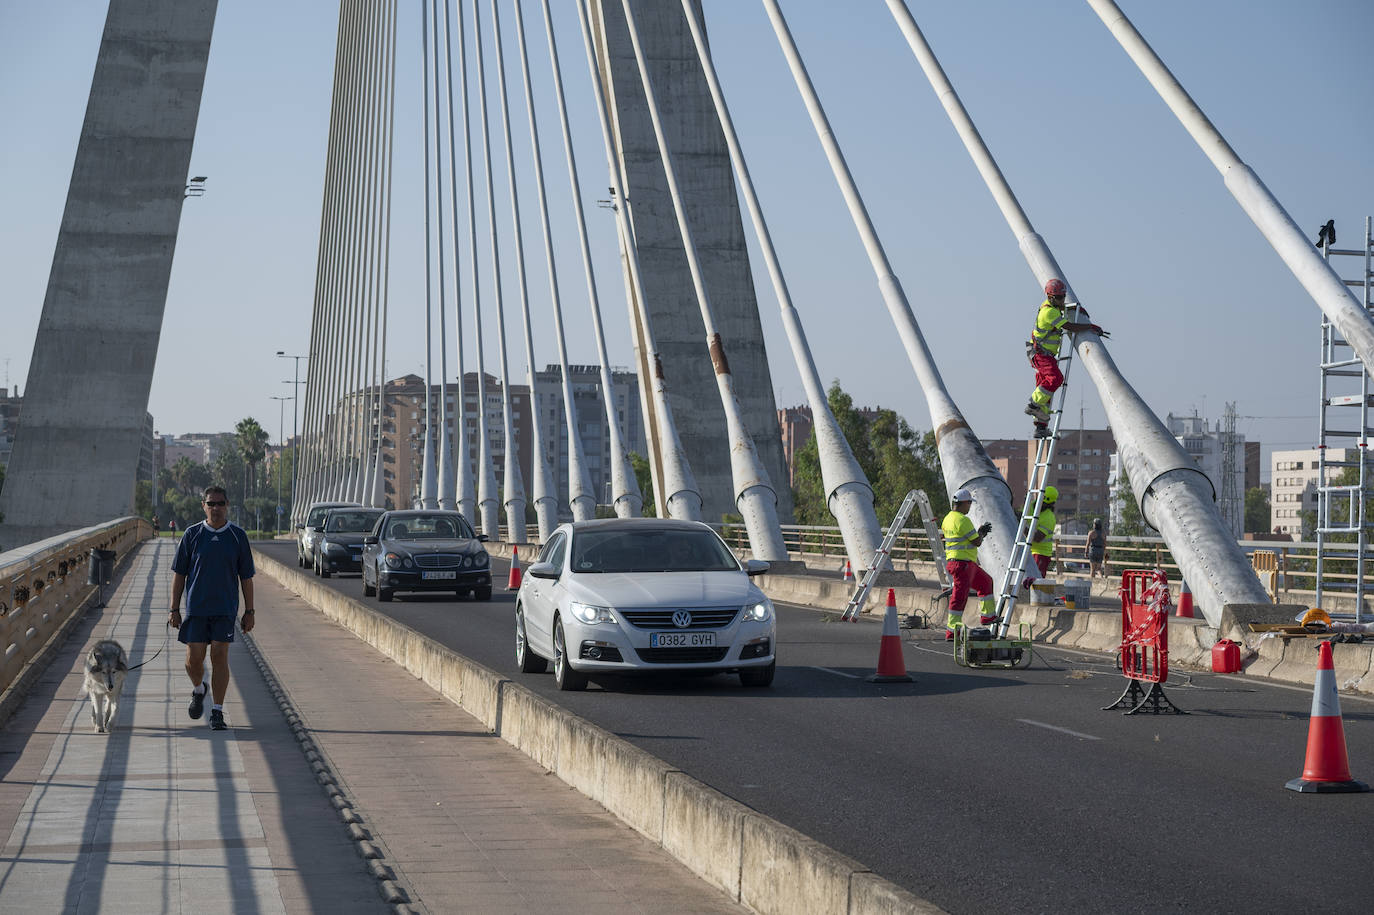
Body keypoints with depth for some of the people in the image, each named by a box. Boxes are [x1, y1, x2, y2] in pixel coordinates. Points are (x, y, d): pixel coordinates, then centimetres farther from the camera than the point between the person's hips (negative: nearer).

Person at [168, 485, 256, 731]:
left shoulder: (238, 536, 3)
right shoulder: (192, 534, 2)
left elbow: (246, 577, 7)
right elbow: (179, 573, 6)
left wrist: (249, 611, 4)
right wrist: (174, 609, 2)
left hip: (225, 609, 0)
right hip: (195, 607, 1)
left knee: (220, 657, -6)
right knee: (194, 658, 0)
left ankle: (217, 712, 1)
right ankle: (198, 690, 32)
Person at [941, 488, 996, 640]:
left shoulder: (947, 519, 12)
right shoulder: (963, 520, -19)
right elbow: (977, 542, -15)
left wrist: (980, 532, 18)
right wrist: (982, 532, 6)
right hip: (962, 563, -10)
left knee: (985, 582, 25)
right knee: (959, 596, -8)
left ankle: (987, 616, 33)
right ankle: (951, 632, -7)